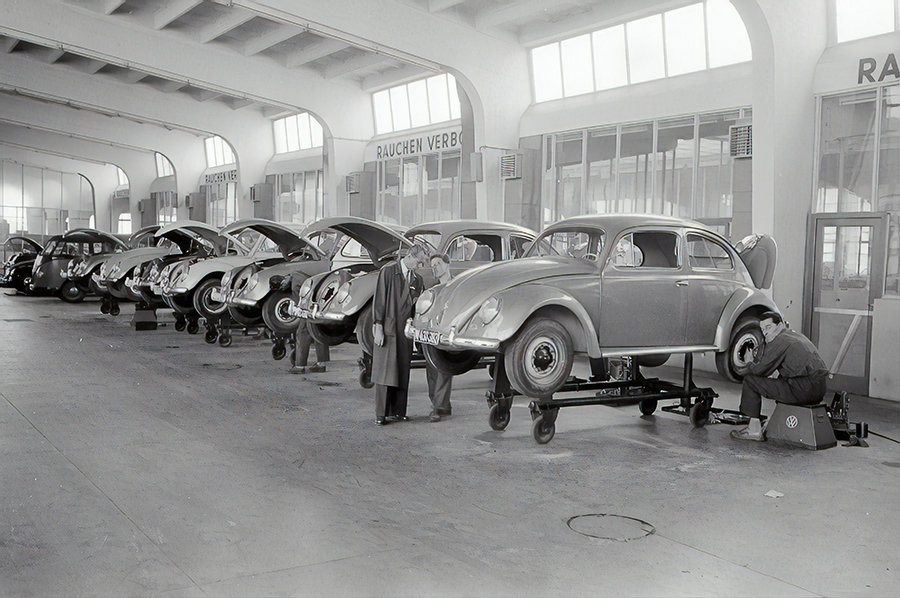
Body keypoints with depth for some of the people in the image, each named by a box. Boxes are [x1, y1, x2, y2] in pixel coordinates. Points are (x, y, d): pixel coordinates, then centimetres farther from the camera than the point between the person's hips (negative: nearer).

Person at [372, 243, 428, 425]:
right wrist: (378, 326, -12)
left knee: (403, 372, 6)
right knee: (385, 371, -4)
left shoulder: (416, 279, 12)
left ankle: (398, 411, 14)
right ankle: (381, 414, 0)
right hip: (387, 329, -5)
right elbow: (379, 299, -7)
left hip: (405, 330, 6)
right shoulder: (388, 271, -5)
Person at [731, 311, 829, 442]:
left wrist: (744, 370, 13)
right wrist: (758, 356, 11)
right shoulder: (796, 335, 23)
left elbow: (761, 370, -6)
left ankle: (754, 430, 1)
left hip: (804, 390, -10)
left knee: (750, 381, -3)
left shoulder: (780, 340, -6)